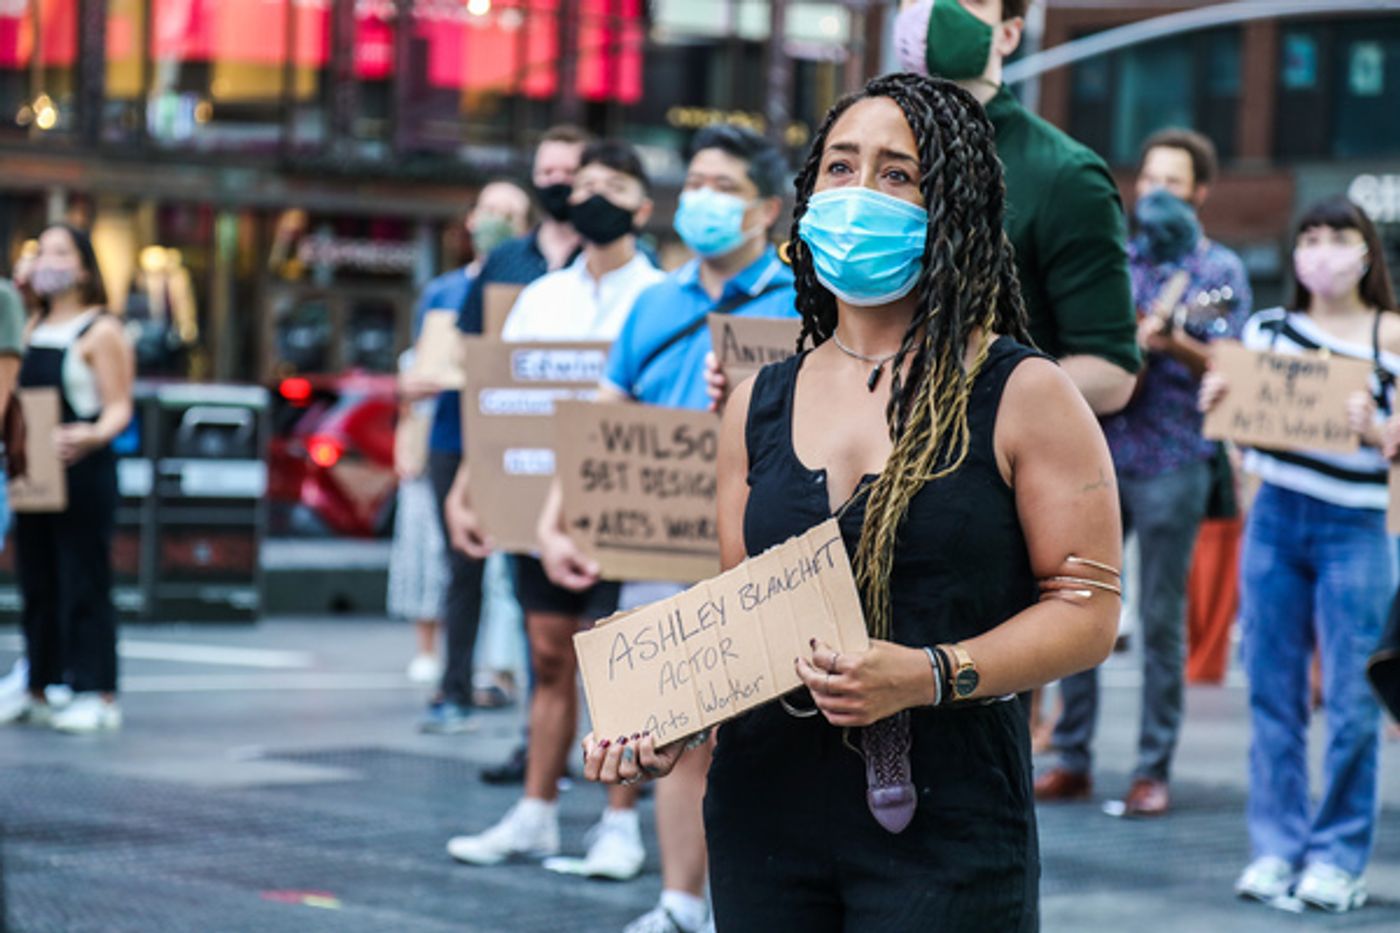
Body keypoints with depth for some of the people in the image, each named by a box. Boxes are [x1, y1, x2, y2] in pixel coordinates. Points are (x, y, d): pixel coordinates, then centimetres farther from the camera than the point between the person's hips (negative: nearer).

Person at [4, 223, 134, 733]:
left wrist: (92, 436, -30)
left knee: (84, 582, -7)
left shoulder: (101, 331, -3)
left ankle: (97, 696, -4)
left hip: (82, 471, -7)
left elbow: (119, 408, -11)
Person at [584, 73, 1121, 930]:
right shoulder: (758, 407, 12)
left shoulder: (1021, 396, -2)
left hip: (945, 823, -4)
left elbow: (1085, 610, -6)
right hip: (765, 815, 4)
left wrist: (927, 676, -19)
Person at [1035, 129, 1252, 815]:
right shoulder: (1115, 262, 15)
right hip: (1098, 453, 4)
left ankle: (1153, 771, 3)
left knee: (1161, 618, -2)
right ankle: (1072, 760, 10)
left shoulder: (1218, 270, 3)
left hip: (1171, 462, -4)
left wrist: (1172, 343, -22)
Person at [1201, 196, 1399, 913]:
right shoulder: (1269, 329, 10)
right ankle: (1275, 847, 11)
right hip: (1275, 521, 3)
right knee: (1272, 694, 3)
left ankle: (1339, 856, 5)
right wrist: (1216, 404, -4)